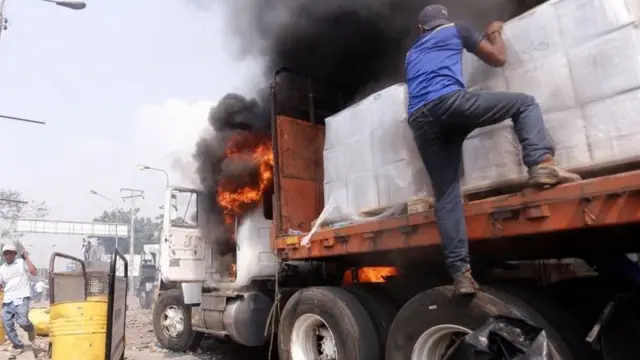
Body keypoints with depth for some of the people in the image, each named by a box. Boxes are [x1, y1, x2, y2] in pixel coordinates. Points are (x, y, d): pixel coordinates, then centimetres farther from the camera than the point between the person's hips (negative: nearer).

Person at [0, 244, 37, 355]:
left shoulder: (22, 262, 2)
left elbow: (34, 272, -12)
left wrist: (27, 258, -8)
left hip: (21, 297, -5)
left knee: (22, 321, -19)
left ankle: (30, 329, 15)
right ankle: (18, 345, 16)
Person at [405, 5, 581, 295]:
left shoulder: (411, 55, 38)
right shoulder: (456, 29, 26)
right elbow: (498, 59, 28)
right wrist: (494, 34, 48)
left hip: (420, 123, 5)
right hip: (448, 101, -4)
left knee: (446, 195, 4)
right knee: (525, 103, 12)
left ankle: (460, 273, -3)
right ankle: (542, 165, -14)